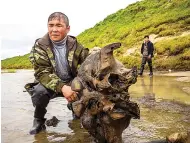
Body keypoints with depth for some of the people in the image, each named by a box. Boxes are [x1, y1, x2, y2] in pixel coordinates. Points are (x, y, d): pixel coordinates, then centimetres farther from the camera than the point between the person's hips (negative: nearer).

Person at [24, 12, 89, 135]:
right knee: (39, 91, -34)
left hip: (72, 82, 3)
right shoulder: (40, 45, -13)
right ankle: (39, 120, -3)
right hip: (50, 84, -2)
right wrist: (61, 87, -40)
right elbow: (42, 73, -23)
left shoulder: (74, 44, -4)